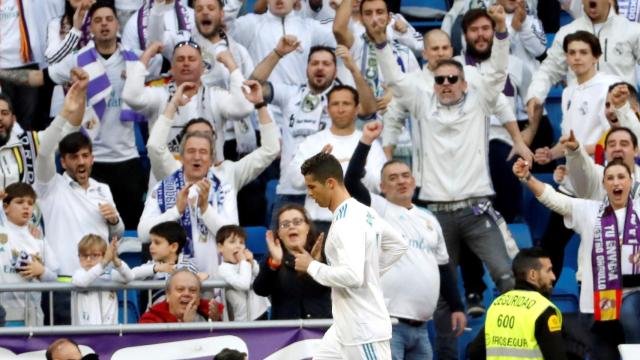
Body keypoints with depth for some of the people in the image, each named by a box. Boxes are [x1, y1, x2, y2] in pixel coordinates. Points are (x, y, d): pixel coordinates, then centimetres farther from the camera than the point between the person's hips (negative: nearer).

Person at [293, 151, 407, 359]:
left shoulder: (347, 223, -21)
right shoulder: (363, 212, 10)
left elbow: (352, 276, -31)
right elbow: (399, 245, 22)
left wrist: (312, 266, -17)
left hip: (364, 331, -10)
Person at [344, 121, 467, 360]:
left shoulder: (428, 220, 19)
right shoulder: (377, 210, 1)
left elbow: (443, 267, 23)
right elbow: (351, 182, -15)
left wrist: (457, 306, 17)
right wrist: (365, 142, -19)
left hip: (420, 326, 7)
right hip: (388, 323, -7)